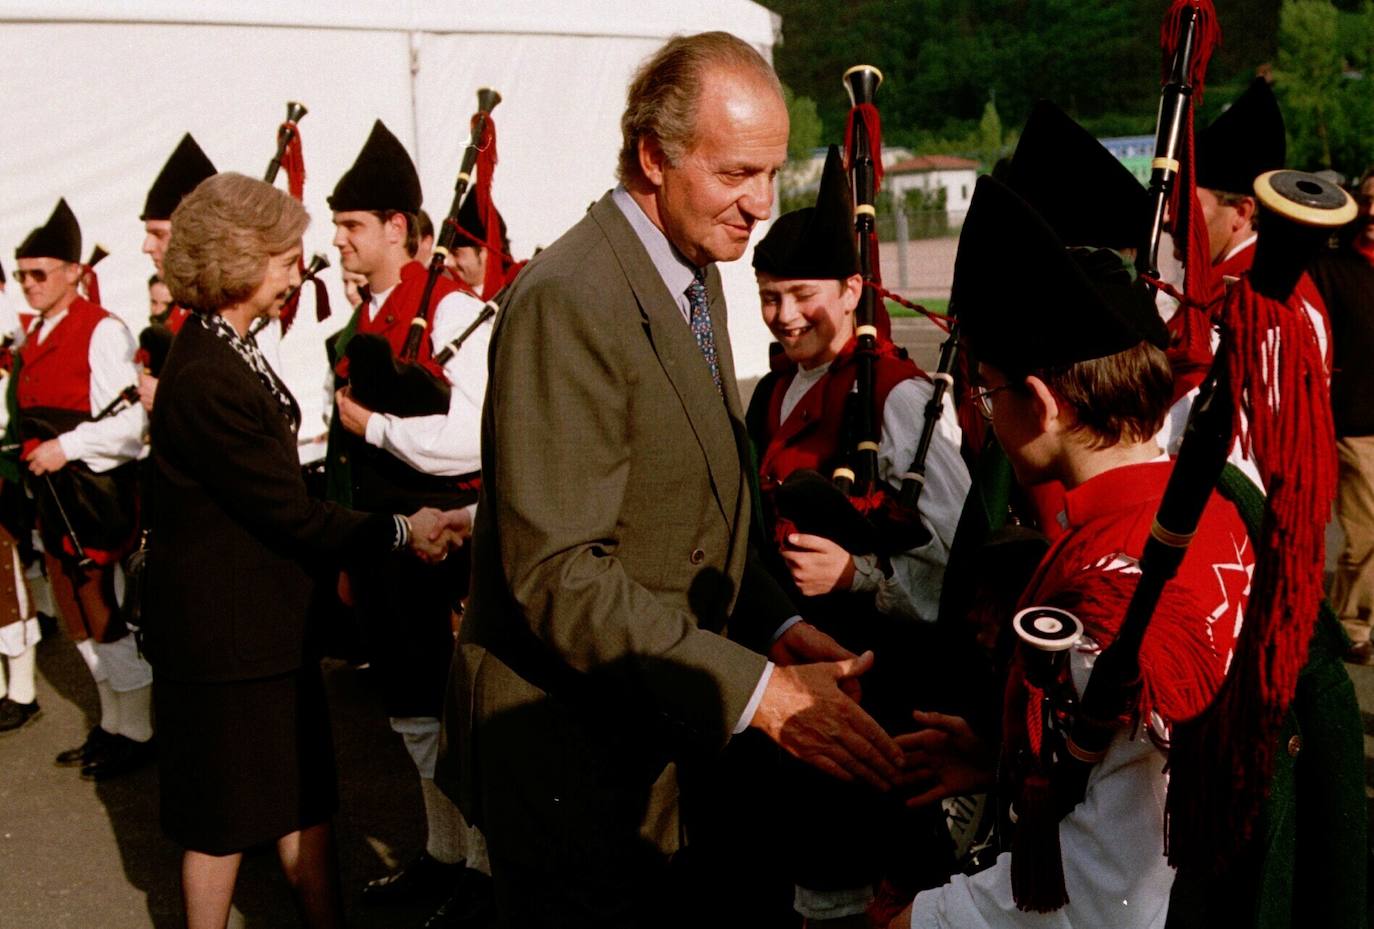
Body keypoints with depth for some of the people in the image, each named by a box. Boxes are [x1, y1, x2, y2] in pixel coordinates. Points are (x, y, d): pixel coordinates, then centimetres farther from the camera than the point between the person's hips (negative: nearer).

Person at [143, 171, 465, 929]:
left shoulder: (225, 353, 7)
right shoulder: (207, 380, -25)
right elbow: (292, 515, -22)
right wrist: (400, 532, -14)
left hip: (266, 619, 10)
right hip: (228, 633, -10)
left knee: (302, 800, 17)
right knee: (226, 820, 7)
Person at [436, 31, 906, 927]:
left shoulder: (696, 276, 8)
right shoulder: (567, 301, -23)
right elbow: (561, 574, -27)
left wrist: (779, 627, -1)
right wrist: (757, 690, -28)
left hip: (663, 728, 9)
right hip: (571, 752, -9)